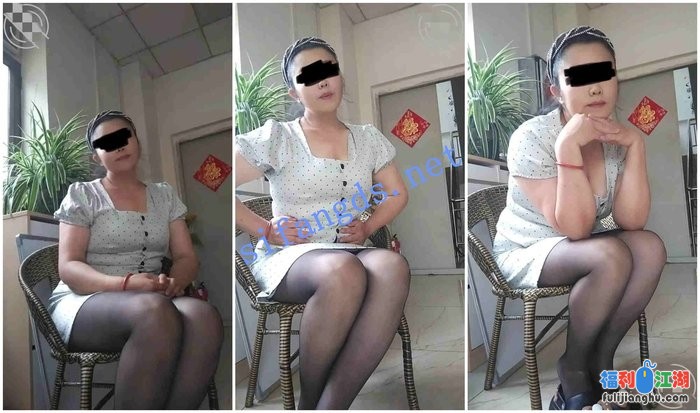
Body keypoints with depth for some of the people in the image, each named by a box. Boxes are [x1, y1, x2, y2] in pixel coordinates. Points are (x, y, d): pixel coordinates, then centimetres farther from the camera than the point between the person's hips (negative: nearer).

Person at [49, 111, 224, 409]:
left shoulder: (165, 195, 17)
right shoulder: (83, 195, 7)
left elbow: (187, 258, 10)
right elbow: (68, 267, -4)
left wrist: (173, 282, -15)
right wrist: (126, 284, -23)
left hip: (153, 303, 3)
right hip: (84, 302, -3)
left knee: (204, 315, -33)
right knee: (156, 311, -39)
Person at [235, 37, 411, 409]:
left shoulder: (368, 138, 14)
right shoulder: (277, 137, 1)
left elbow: (398, 195, 20)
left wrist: (367, 228, 2)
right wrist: (266, 231, -10)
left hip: (351, 252, 4)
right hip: (285, 257, -3)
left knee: (392, 267, -33)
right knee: (344, 272, -39)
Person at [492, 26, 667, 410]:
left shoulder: (617, 137, -5)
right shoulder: (531, 137, -21)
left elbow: (631, 221, -15)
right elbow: (574, 227, -27)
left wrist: (635, 145, -21)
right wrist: (568, 146, -34)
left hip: (581, 248, 5)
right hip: (524, 253, -5)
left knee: (650, 247, -21)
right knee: (611, 257, -30)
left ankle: (600, 360, -6)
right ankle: (572, 368, -8)